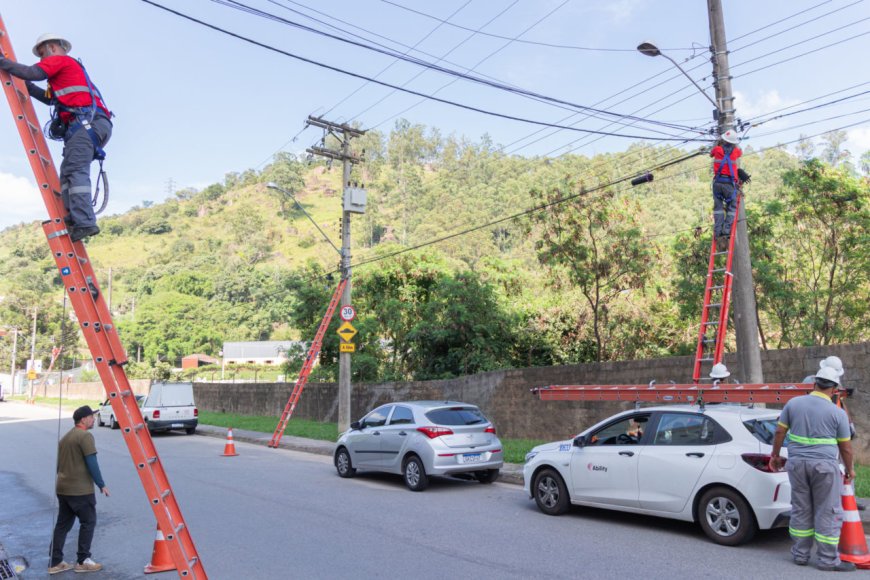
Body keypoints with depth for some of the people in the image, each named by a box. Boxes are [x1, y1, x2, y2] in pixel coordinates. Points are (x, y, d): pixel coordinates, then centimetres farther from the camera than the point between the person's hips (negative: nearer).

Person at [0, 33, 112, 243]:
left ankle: (84, 223, -31)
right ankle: (74, 219, -6)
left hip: (86, 122, -10)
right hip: (92, 125, 10)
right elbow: (50, 98, 44)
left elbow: (32, 73, -7)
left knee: (75, 170, -20)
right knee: (68, 172, 6)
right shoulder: (72, 68, 38)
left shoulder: (59, 60, 10)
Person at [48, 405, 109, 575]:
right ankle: (83, 561, 7)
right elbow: (92, 463, -16)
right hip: (80, 490, -9)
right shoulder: (85, 436, -13)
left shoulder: (65, 437, 17)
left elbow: (60, 464, 22)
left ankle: (55, 563, 15)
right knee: (88, 522, 3)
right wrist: (101, 485, -11)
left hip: (62, 488, 9)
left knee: (63, 524, 13)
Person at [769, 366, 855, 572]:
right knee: (828, 512, 7)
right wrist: (850, 469, 16)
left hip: (797, 462, 3)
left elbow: (779, 432, 6)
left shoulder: (793, 403, 2)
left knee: (800, 510, 13)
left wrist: (775, 455, 18)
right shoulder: (837, 413, -6)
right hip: (825, 464, -3)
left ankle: (800, 554, 21)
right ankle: (828, 560, 13)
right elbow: (845, 447, 1)